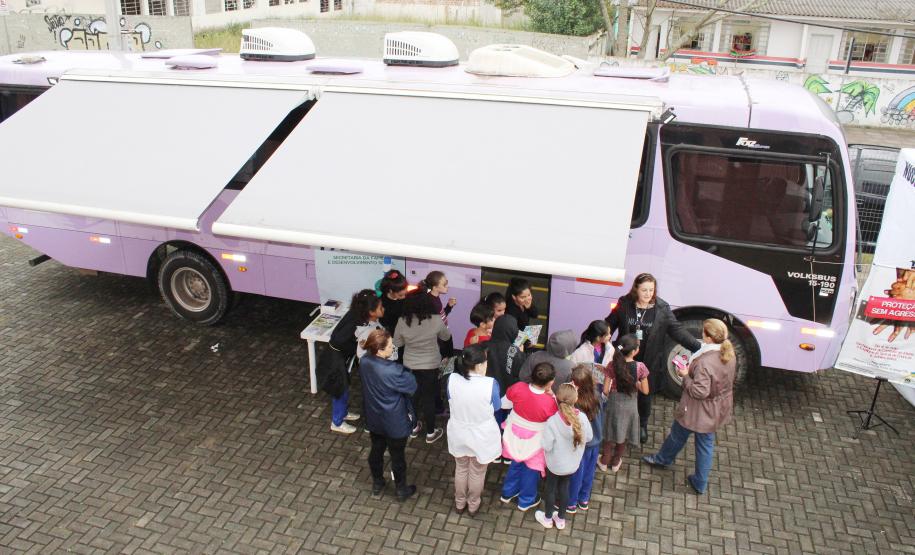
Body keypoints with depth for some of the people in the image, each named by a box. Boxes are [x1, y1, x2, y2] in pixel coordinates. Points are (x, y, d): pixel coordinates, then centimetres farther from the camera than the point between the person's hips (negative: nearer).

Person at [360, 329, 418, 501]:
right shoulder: (392, 372, -38)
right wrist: (404, 372, -3)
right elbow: (411, 385, -20)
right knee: (397, 456, 18)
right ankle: (401, 490, 40)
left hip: (373, 419, 6)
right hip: (394, 423, -6)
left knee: (376, 450, 27)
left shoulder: (364, 361, -16)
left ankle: (377, 484, 49)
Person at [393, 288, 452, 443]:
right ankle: (430, 433, 27)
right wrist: (444, 325, 16)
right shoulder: (436, 320, -23)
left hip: (410, 365, 2)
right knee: (429, 398, 14)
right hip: (430, 366, -2)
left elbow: (397, 343, -3)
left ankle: (413, 427, 39)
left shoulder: (403, 321, -19)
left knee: (413, 395, 22)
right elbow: (446, 337, -2)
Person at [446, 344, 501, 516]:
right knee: (477, 473, 23)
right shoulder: (490, 384, -28)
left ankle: (459, 503, 46)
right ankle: (473, 505, 44)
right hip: (482, 436, -2)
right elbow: (496, 408, -9)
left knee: (461, 468, 27)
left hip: (459, 434, 3)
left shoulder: (452, 379, -20)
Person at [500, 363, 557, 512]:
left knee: (516, 464, 30)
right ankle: (526, 501, 43)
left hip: (515, 436, 4)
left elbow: (504, 404, -6)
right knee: (531, 469, 23)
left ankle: (508, 493, 48)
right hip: (534, 442, -4)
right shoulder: (549, 402, -33)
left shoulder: (518, 388, -24)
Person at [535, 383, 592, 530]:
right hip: (573, 463, 3)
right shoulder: (582, 418, -23)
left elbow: (547, 446, -24)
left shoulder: (552, 421, -32)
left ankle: (548, 518, 43)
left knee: (550, 488, 22)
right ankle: (561, 519, 44)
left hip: (555, 463, -3)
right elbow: (588, 437, -5)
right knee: (564, 487, 26)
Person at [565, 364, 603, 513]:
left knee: (576, 474, 18)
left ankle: (571, 503, 39)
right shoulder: (597, 394, -19)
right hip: (596, 440, 5)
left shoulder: (574, 402, -35)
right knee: (589, 471, 25)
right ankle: (584, 500, 47)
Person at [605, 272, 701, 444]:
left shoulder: (662, 308, -10)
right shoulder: (624, 304, -9)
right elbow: (610, 325, 1)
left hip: (649, 362, 0)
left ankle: (642, 425, 40)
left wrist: (698, 347, -21)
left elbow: (677, 331, -11)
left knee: (645, 394, 16)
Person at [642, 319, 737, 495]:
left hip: (697, 412, -7)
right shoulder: (729, 354, -8)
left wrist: (686, 376, -18)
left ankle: (663, 459, 49)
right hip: (716, 411, 7)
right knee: (706, 444, 20)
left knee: (678, 435, 22)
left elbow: (700, 392, -32)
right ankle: (700, 483, 33)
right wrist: (692, 371, 5)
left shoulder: (704, 362, -34)